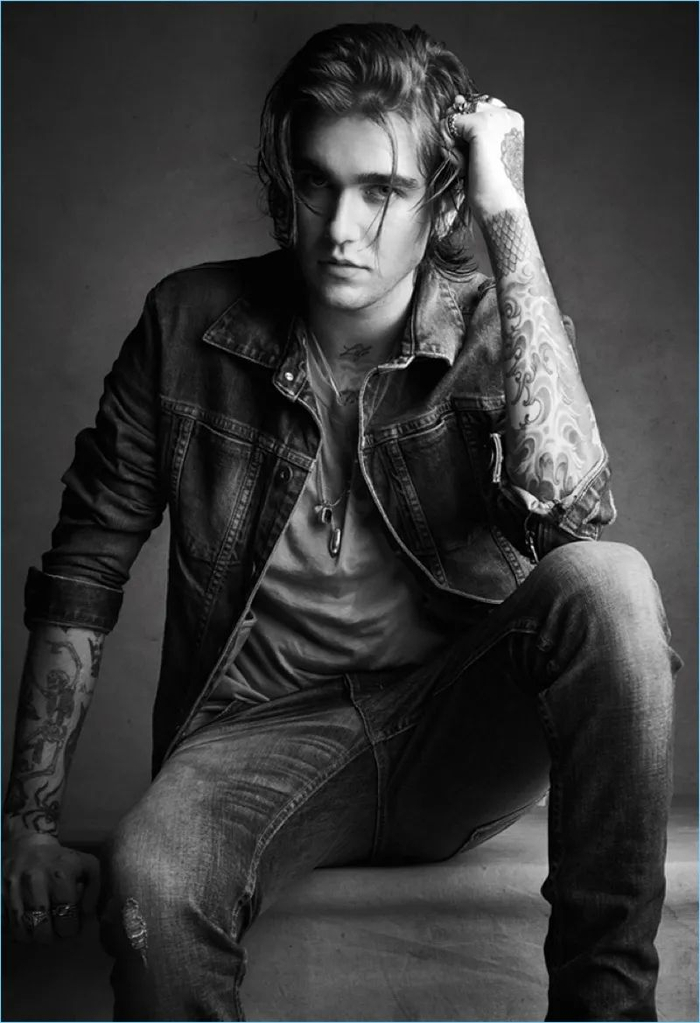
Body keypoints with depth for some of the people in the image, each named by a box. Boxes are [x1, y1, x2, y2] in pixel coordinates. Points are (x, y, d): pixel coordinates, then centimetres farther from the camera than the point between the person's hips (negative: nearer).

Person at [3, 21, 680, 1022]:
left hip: (459, 730, 1)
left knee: (606, 580, -29)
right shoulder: (192, 323, -1)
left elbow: (566, 503, -25)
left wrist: (510, 218, -22)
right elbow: (83, 572, 3)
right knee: (153, 879, -33)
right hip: (270, 730, 0)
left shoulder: (498, 332, -2)